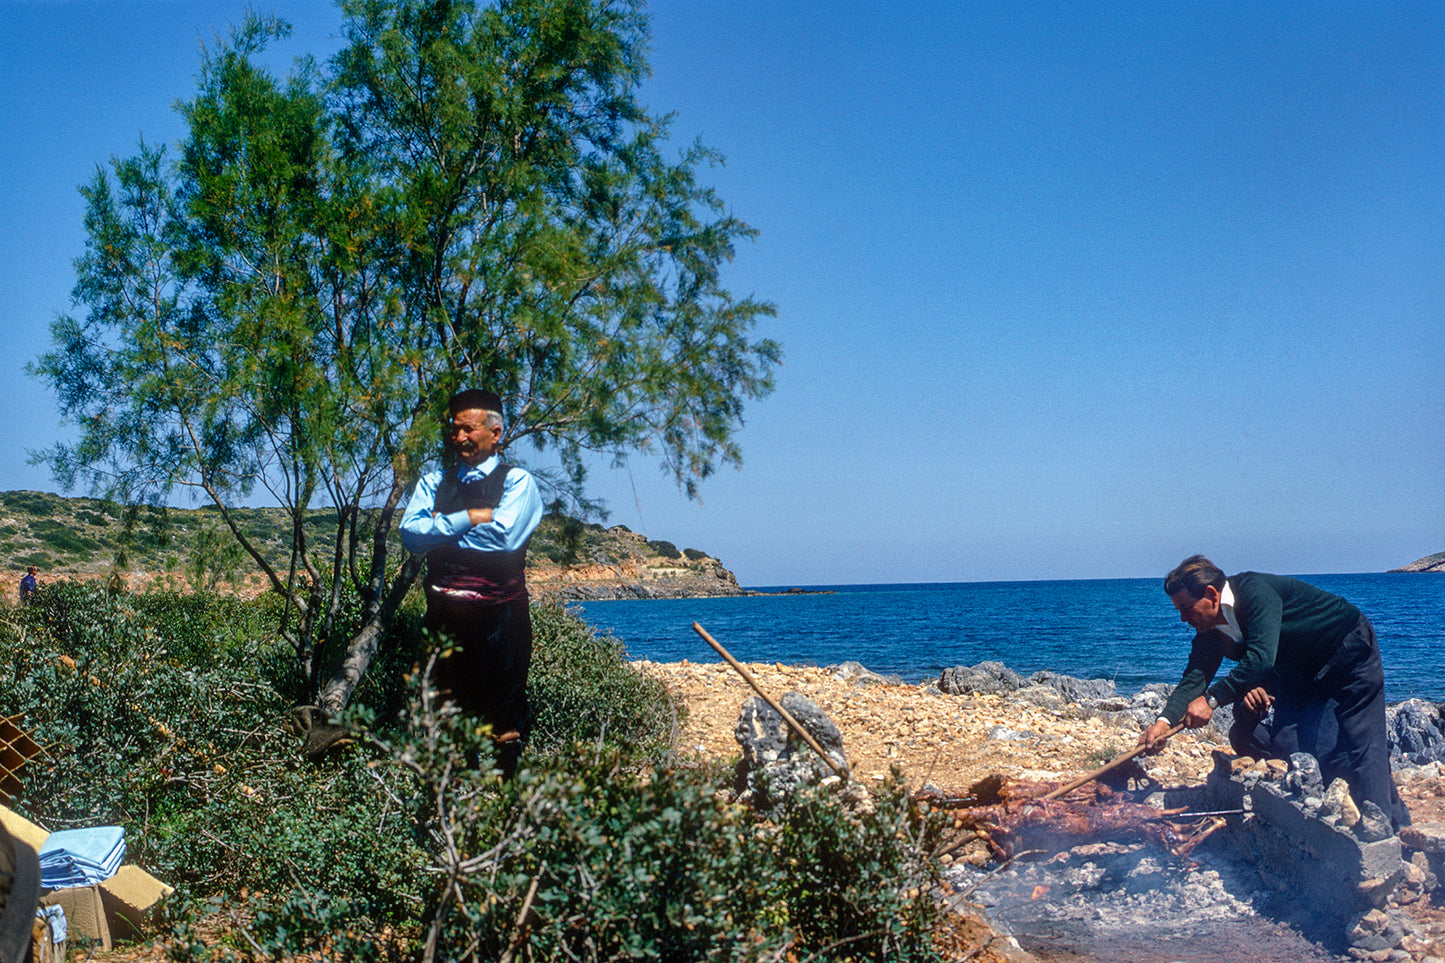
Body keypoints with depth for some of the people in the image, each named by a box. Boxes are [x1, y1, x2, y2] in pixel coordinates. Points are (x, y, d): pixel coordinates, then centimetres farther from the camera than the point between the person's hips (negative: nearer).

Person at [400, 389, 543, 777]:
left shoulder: (517, 481, 1)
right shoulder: (434, 482, 15)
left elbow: (504, 537, -16)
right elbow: (411, 533, -1)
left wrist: (441, 530, -5)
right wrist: (469, 518, -9)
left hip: (499, 610, -4)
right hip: (444, 610, 4)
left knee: (504, 718, -1)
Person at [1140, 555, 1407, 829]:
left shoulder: (1255, 591, -33)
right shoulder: (1210, 632, -8)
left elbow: (1261, 658, -43)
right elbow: (1194, 678, -15)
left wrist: (1212, 698, -46)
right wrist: (1165, 721, -31)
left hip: (1350, 654, -7)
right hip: (1302, 675, 7)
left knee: (1363, 748, -10)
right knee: (1287, 746, -4)